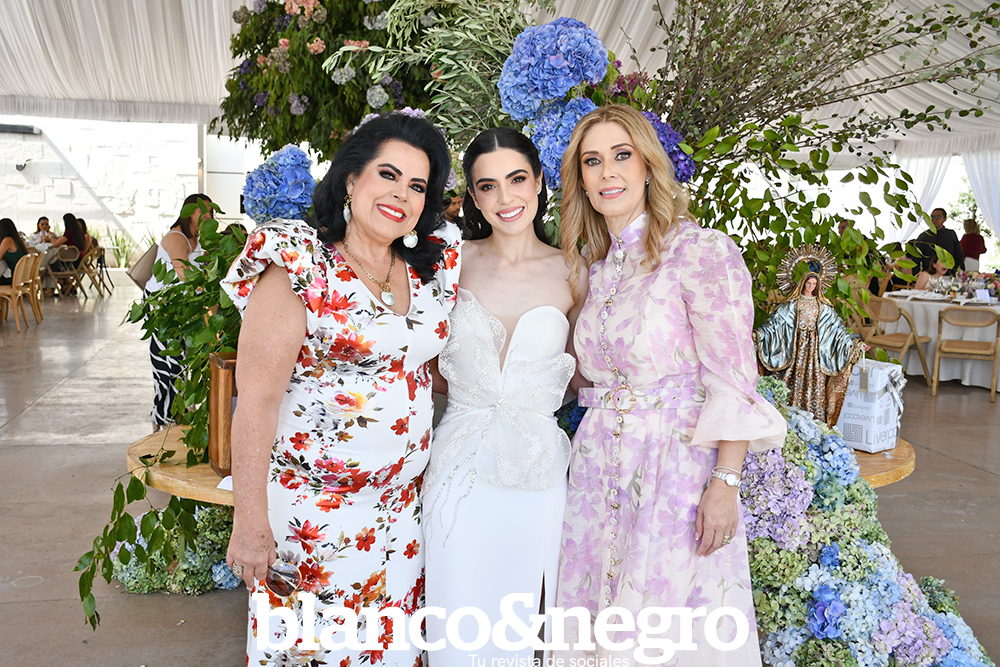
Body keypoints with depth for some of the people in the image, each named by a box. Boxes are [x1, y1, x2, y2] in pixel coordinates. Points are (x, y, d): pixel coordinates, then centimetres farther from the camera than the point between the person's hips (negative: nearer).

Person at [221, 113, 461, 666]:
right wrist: (250, 522, -17)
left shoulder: (430, 270, 4)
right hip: (311, 508, -5)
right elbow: (257, 397, -16)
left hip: (401, 506, 5)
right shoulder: (300, 268, -13)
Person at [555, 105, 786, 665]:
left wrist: (725, 483, -18)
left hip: (678, 466, -6)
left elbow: (733, 382, -14)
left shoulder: (702, 250, -10)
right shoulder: (594, 265, 10)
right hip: (600, 467, 6)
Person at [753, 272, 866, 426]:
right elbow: (775, 320, -1)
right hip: (796, 347, -1)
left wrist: (856, 343, 2)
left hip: (815, 347, 1)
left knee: (814, 382, -3)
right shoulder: (792, 304, 5)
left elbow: (838, 327, 8)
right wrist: (758, 333, -13)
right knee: (794, 380, -3)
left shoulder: (823, 306, 9)